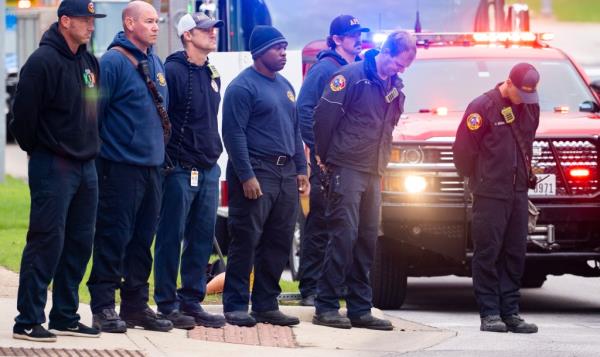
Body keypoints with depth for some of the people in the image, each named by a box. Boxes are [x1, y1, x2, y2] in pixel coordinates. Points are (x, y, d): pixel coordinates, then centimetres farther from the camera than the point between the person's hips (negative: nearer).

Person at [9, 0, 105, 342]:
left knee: (80, 243, 10)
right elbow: (24, 112, -14)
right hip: (53, 168, -8)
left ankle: (65, 316, 18)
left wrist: (91, 147, 16)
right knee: (46, 242, -9)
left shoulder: (89, 63, 13)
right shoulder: (43, 61, -14)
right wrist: (37, 148, -3)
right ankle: (28, 321, -6)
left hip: (85, 166, 8)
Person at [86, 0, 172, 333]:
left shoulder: (156, 63, 15)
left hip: (152, 165, 8)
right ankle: (103, 306, -2)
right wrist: (95, 160, -15)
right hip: (121, 166, -8)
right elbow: (94, 112, -13)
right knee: (113, 238, -6)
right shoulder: (113, 62, -10)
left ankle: (136, 305, 18)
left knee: (143, 240, 11)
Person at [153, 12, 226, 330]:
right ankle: (167, 304, 1)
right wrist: (167, 161, -15)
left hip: (208, 170, 8)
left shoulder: (212, 75, 16)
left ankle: (191, 301, 15)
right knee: (171, 238, -3)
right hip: (180, 169, -8)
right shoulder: (173, 71, -10)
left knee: (202, 238, 8)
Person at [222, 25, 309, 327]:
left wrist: (301, 169, 14)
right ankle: (236, 306, -4)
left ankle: (266, 304, 12)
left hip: (286, 174, 8)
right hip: (256, 172, -8)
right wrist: (246, 176, -19)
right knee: (246, 241, -7)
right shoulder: (243, 86, -7)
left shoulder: (285, 86, 18)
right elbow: (234, 133, -13)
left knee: (279, 243, 6)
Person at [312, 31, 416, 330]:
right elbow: (324, 114, -9)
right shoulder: (353, 76, -9)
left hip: (373, 173, 7)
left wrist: (381, 164, 16)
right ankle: (326, 307, -7)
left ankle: (360, 309, 11)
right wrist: (324, 157, -2)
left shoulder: (395, 87, 14)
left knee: (367, 238, 7)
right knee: (343, 235, -10)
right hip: (346, 168, -7)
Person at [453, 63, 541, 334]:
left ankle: (510, 312, 9)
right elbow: (463, 148, -6)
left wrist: (525, 174, 15)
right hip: (490, 194, -6)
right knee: (488, 253, -5)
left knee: (515, 253, 5)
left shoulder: (530, 108, 11)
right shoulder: (483, 107, -9)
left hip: (518, 192, 6)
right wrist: (475, 177, 3)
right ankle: (489, 313, -3)